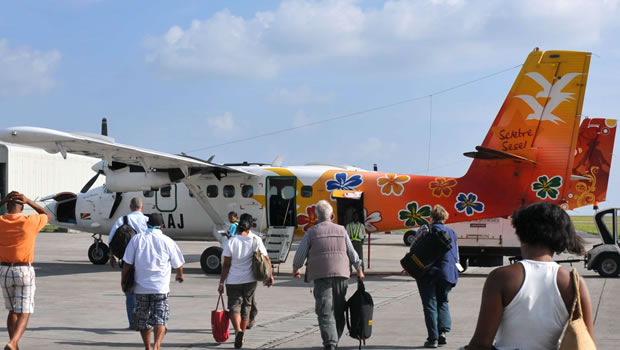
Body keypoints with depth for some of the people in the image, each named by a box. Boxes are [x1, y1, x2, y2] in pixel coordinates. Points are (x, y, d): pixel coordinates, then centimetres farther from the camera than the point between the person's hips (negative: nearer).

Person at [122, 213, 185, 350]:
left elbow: (127, 264, -2)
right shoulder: (167, 241, -1)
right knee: (160, 318, -2)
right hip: (160, 287, -2)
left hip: (141, 287, 2)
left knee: (143, 319, 16)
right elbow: (178, 264, 11)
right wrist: (180, 275, 31)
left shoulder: (136, 239, 2)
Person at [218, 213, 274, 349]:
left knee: (234, 307, 3)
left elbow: (226, 265, -8)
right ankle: (242, 336, 25)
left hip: (233, 281, -3)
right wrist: (270, 277, 11)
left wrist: (221, 283, -1)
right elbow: (266, 260, -1)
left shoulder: (231, 242, -9)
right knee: (246, 307, 17)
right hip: (250, 281, 3)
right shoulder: (256, 240, -3)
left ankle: (238, 331, -22)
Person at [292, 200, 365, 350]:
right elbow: (352, 253, 11)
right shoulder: (341, 230, 9)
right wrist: (359, 270, 23)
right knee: (339, 310, 15)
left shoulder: (312, 232, 1)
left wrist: (295, 269, 20)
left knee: (325, 311, -7)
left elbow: (300, 254, 2)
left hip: (321, 276, -3)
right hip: (341, 275, 3)